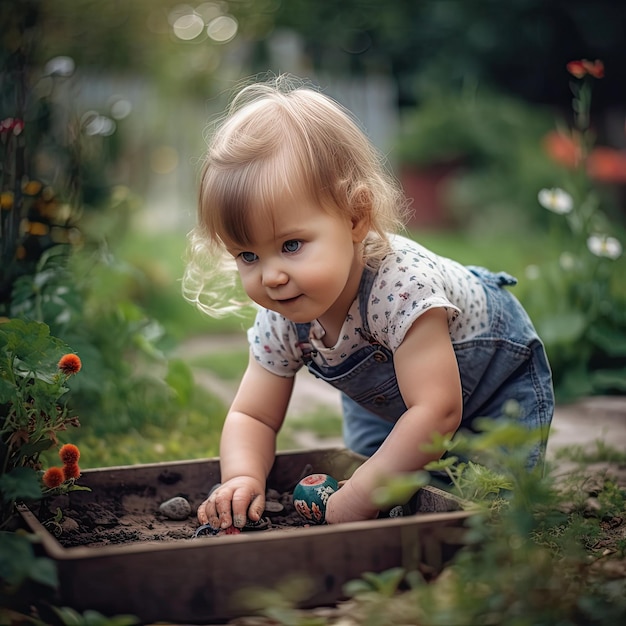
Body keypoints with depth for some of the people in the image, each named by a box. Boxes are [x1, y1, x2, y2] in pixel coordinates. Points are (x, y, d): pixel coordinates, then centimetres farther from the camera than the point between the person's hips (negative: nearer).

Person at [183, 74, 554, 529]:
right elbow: (252, 417, -15)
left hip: (498, 377, -5)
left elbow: (436, 411, -44)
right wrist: (243, 479, -37)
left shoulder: (402, 285, -45)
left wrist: (360, 497, -43)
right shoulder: (279, 322, -25)